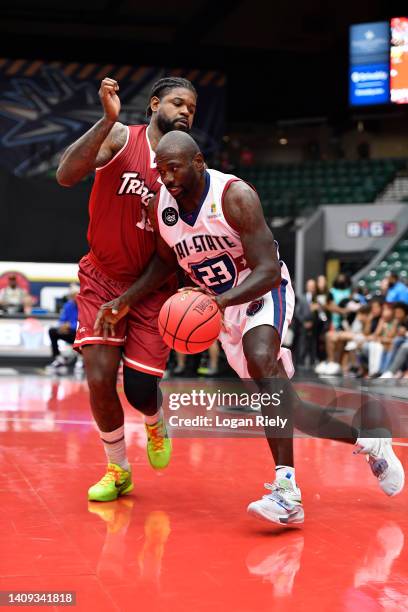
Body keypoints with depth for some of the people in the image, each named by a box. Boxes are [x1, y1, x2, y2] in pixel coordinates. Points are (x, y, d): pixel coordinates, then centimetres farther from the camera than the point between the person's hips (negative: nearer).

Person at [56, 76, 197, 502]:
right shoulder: (120, 138, -10)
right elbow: (66, 175, -27)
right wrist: (107, 119, -36)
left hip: (153, 287, 2)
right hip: (102, 279, -1)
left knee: (141, 390, -7)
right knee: (99, 378, -12)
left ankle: (156, 425, 32)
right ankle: (117, 469, 13)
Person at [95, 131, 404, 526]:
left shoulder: (235, 196, -23)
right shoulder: (159, 207, -6)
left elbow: (269, 271, -27)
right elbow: (165, 262, 13)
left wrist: (221, 301, -43)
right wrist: (124, 301, 1)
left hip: (264, 293, -6)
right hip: (221, 307, 6)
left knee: (259, 357, -38)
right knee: (283, 409, 5)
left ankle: (286, 489, -41)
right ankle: (367, 442, 28)